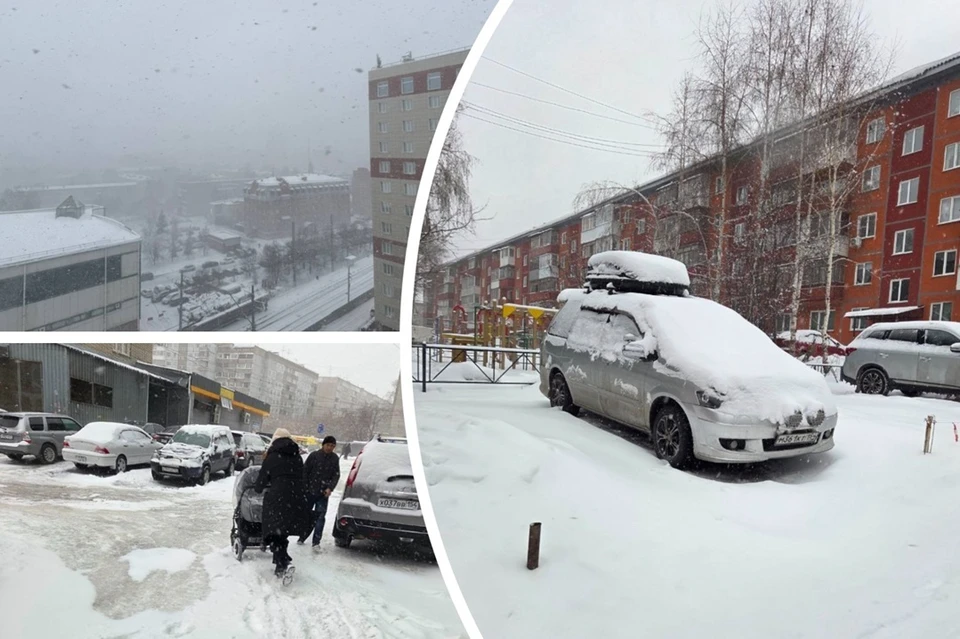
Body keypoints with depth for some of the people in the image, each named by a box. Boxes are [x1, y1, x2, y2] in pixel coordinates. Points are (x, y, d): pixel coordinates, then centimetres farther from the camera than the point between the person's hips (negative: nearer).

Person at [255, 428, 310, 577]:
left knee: (276, 531, -1)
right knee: (283, 530, 16)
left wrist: (257, 488, 30)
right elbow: (300, 477, 16)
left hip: (278, 497, -4)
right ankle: (282, 561, 16)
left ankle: (282, 563, -16)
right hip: (298, 496, 4)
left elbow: (262, 478, 10)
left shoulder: (272, 457, 5)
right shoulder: (297, 457, 16)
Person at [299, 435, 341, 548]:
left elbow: (336, 475, 4)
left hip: (324, 493, 1)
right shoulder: (314, 455, -6)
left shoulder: (335, 458, 2)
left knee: (320, 516, -6)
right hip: (310, 491, 0)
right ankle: (302, 538, 30)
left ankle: (316, 542, -4)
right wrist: (304, 486, -7)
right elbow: (305, 471, -2)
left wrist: (330, 488, -9)